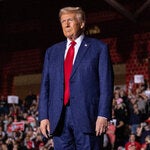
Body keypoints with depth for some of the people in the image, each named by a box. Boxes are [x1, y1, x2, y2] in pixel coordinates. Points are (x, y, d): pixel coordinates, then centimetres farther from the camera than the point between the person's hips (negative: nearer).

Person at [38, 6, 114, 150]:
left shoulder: (99, 48, 6)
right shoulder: (52, 52, 18)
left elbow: (106, 84, -2)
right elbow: (45, 86, 14)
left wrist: (103, 115, -11)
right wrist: (43, 116, 3)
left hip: (87, 116, -4)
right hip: (58, 118, 4)